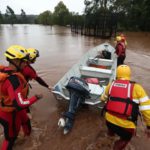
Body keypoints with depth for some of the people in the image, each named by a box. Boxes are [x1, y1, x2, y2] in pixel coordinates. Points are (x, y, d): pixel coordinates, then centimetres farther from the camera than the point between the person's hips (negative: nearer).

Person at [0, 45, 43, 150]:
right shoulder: (13, 79, -38)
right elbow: (20, 105, -42)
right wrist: (36, 97, -27)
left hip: (8, 109, 9)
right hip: (11, 114, -9)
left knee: (25, 121, 34)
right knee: (11, 138, 17)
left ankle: (28, 134, 64)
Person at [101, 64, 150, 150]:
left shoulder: (111, 85, 0)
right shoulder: (137, 88, -10)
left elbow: (103, 98, 18)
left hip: (109, 121, 4)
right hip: (126, 126, -4)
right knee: (124, 139, 32)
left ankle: (111, 133, 68)